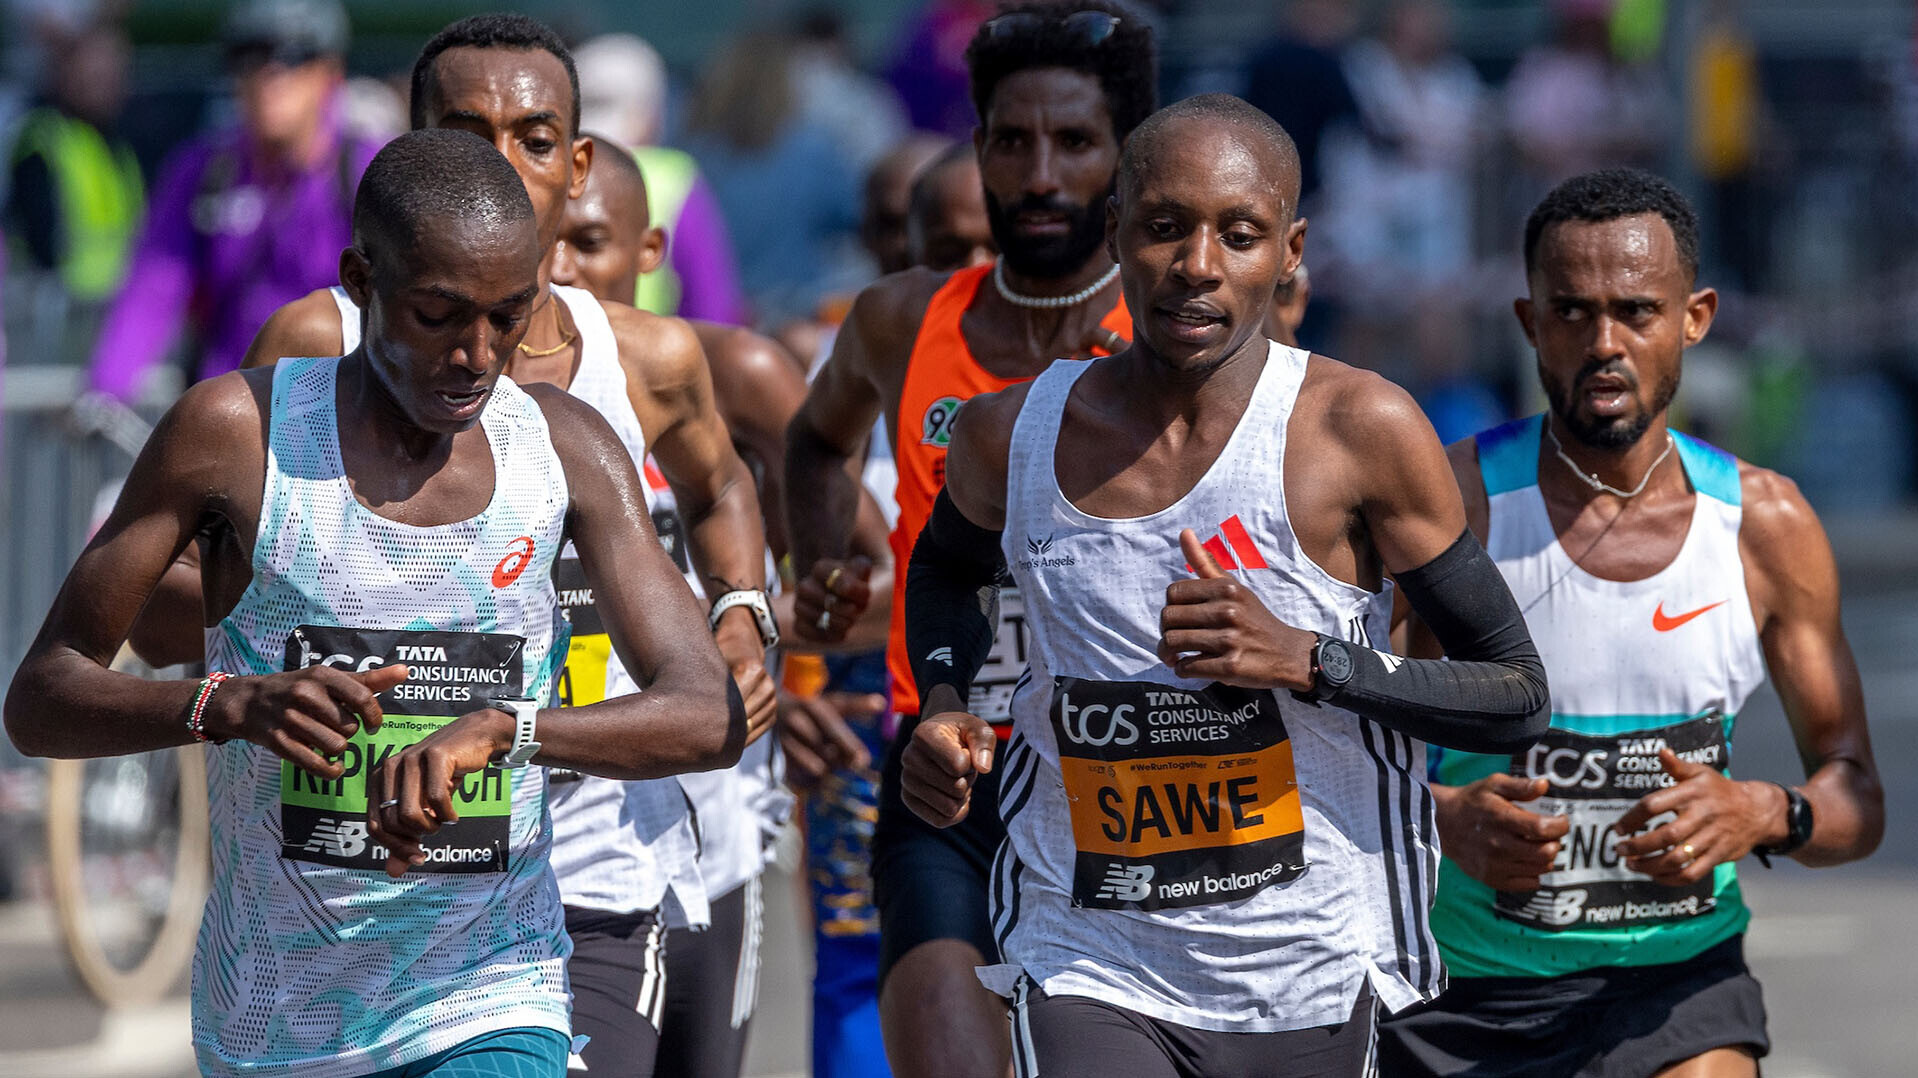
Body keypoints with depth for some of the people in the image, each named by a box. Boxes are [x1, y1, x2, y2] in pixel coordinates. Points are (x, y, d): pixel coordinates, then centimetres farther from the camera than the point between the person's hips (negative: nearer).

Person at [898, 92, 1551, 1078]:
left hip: (1309, 985, -1)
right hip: (1087, 976, 1)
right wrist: (944, 709, 4)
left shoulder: (1360, 432, -10)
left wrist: (1307, 661, -20)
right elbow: (947, 564, 25)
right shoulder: (1011, 436, -1)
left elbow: (1519, 698, -6)